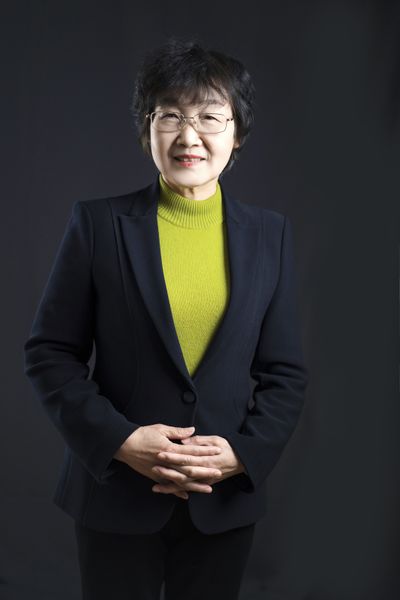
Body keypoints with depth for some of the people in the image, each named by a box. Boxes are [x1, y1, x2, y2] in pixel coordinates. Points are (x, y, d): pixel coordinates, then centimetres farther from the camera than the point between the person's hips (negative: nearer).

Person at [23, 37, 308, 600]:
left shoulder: (269, 233, 1)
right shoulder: (99, 222, -6)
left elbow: (286, 373, 3)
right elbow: (49, 353, -5)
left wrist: (242, 453, -12)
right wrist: (121, 441, -16)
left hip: (225, 501, 2)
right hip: (116, 494, -2)